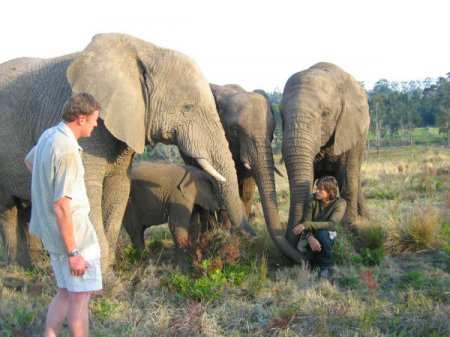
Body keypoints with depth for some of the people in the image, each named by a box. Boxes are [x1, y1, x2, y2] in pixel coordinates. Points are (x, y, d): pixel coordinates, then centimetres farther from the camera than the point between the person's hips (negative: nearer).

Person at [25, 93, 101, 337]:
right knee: (81, 296, 1)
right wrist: (73, 253, -21)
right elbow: (61, 208, -25)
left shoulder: (49, 135, 5)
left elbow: (29, 161, 28)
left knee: (66, 292, 17)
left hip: (52, 233, 9)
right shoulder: (67, 152, -24)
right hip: (73, 233, -9)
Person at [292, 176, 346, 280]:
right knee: (302, 247, -30)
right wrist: (310, 238, -41)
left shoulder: (340, 203, -20)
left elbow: (331, 224, -32)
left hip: (328, 236, -1)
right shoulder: (313, 200, -14)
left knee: (322, 233, -35)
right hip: (311, 236, 1)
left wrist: (305, 225, -39)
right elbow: (306, 222, -19)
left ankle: (327, 267, -21)